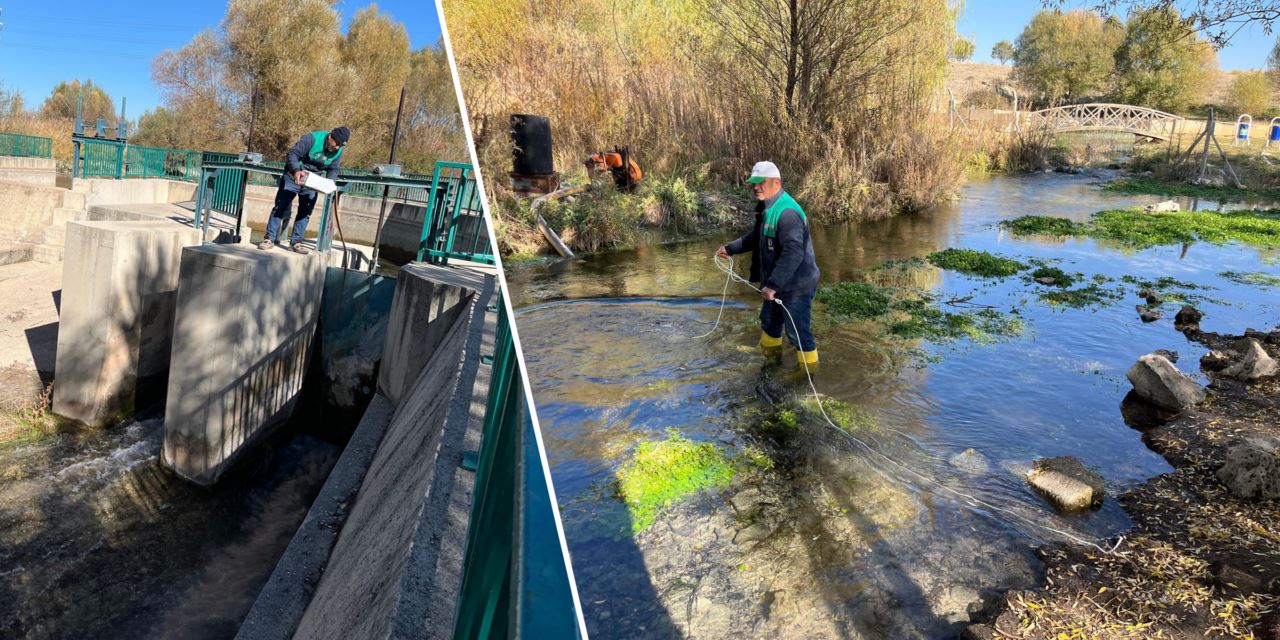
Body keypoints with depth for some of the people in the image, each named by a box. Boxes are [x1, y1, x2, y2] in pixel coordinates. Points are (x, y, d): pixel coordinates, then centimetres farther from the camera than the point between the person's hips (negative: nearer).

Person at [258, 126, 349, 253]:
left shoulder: (338, 152, -7)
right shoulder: (312, 139, -24)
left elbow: (333, 170, 2)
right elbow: (292, 154, -23)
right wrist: (296, 170, -39)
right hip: (294, 177, -5)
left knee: (305, 212, 4)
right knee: (280, 207, -4)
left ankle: (296, 242, 11)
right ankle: (269, 239, -1)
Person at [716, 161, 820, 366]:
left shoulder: (787, 212, -27)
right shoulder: (767, 208, 7)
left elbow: (793, 254, -35)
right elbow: (756, 237, 25)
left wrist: (773, 285, -36)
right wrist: (730, 248, 23)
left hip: (795, 286, -10)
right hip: (775, 283, 10)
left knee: (797, 331, -2)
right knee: (769, 320, 27)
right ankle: (768, 353, 50)